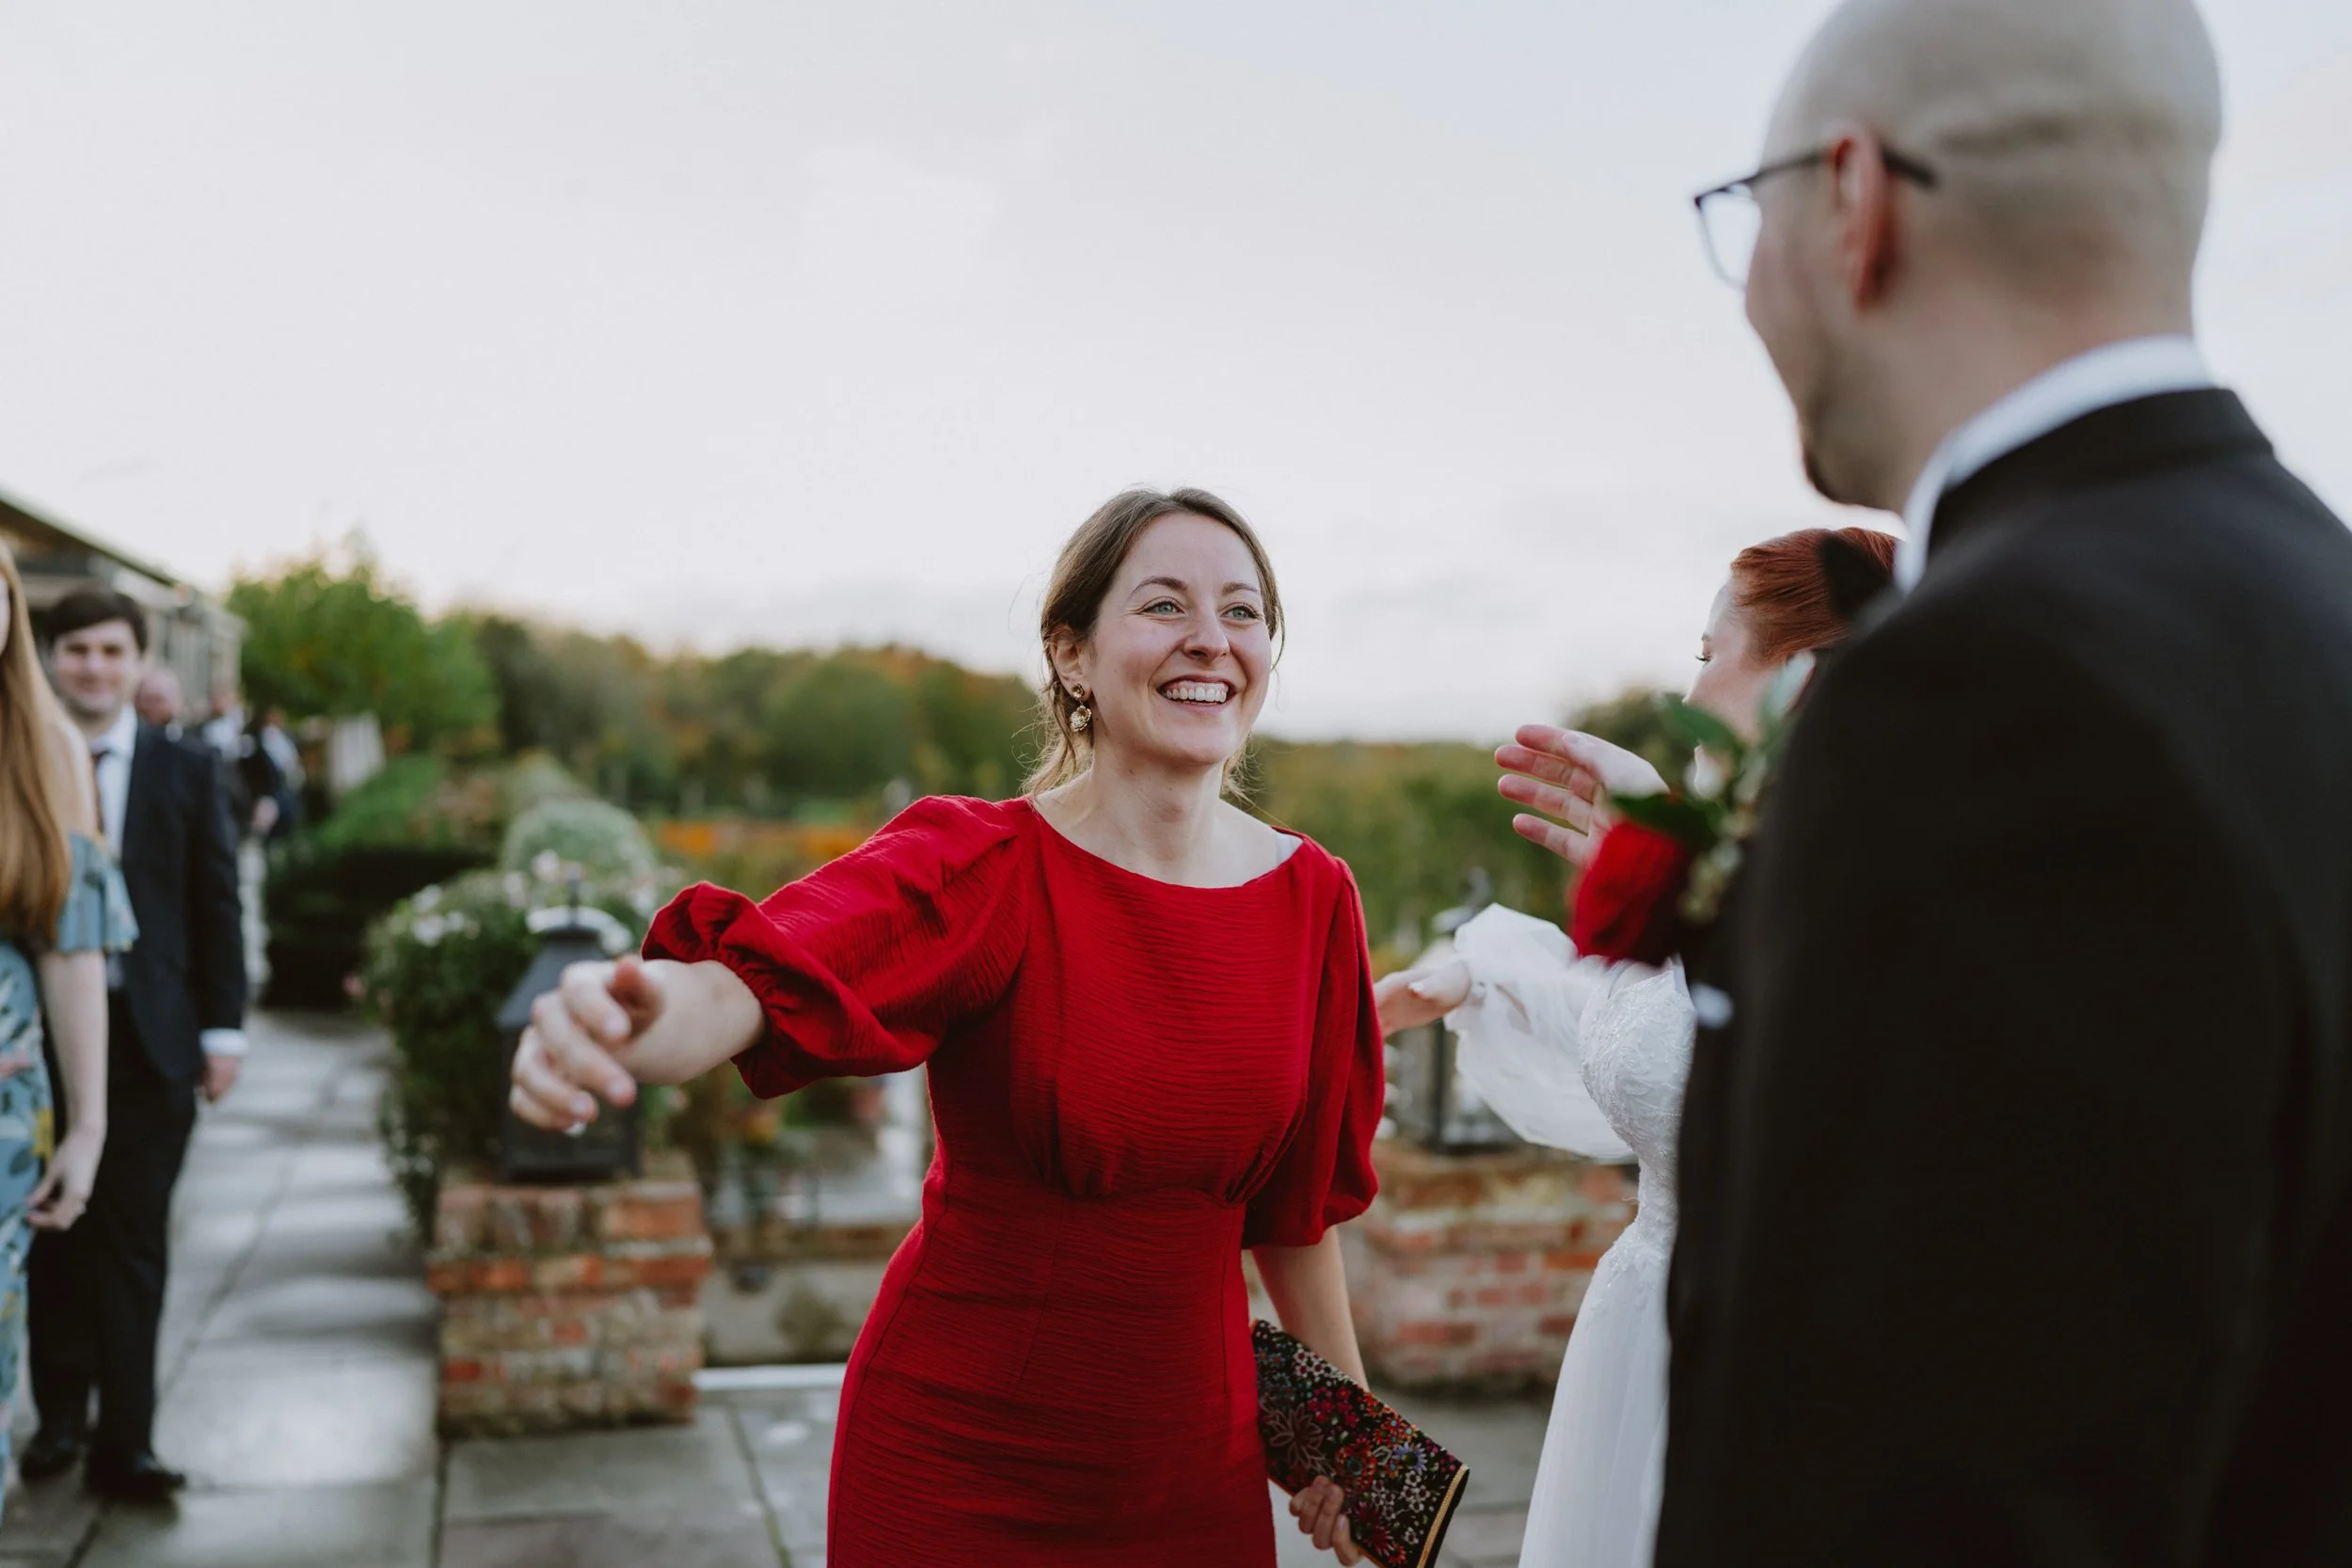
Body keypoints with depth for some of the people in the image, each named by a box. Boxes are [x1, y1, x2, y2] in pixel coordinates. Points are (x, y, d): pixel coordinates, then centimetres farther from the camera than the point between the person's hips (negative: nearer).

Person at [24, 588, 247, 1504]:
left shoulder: (186, 771, 4)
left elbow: (216, 906, 4)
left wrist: (222, 1029, 0)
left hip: (149, 1035, -1)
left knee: (132, 1246, 1)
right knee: (51, 1236, 12)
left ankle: (124, 1445, 7)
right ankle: (61, 1415, 29)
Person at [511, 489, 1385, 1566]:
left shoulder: (1313, 897, -4)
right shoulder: (978, 868, -16)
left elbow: (1296, 1193, 7)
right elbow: (759, 975, -35)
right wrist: (640, 1013, -57)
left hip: (1194, 1459, 4)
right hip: (954, 1464, -3)